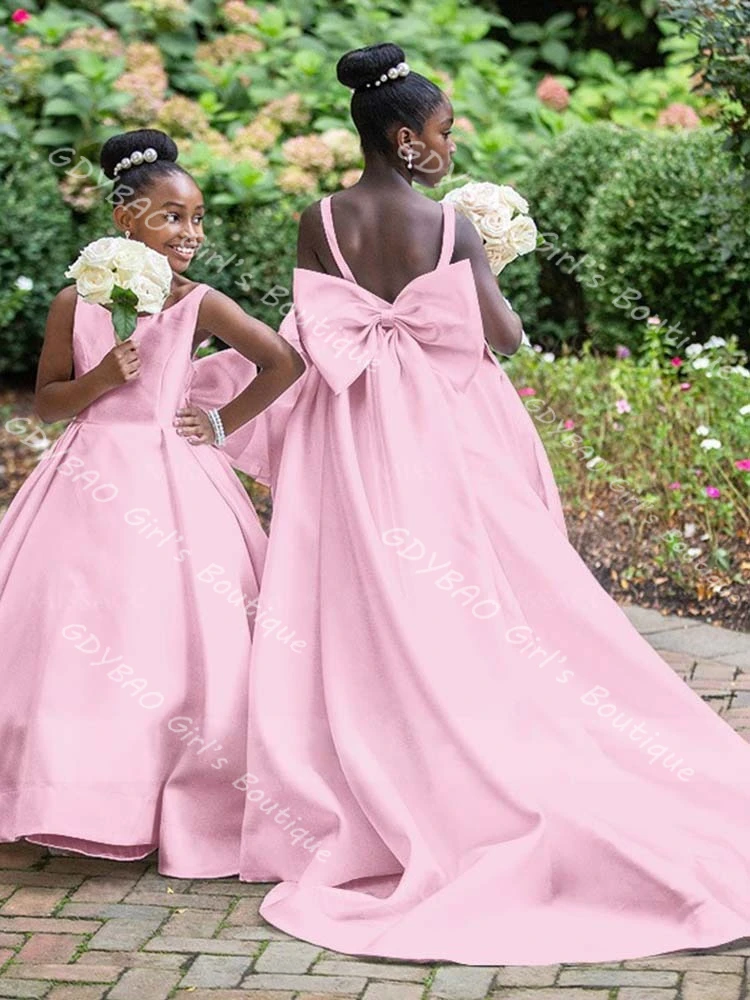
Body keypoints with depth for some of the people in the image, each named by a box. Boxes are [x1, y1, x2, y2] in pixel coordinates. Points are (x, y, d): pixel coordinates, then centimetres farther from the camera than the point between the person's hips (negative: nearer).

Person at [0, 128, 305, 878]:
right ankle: (82, 796, 14)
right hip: (92, 485, 1)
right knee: (73, 640, -1)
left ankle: (183, 809, 9)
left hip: (174, 484, -1)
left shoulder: (200, 304, -1)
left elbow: (283, 364, 2)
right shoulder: (75, 302, 2)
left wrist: (225, 423, -1)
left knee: (178, 636, -3)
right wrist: (103, 378, -13)